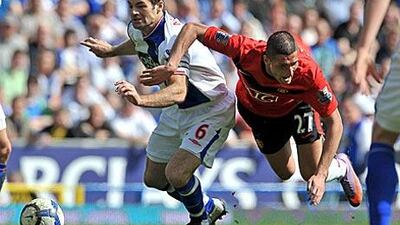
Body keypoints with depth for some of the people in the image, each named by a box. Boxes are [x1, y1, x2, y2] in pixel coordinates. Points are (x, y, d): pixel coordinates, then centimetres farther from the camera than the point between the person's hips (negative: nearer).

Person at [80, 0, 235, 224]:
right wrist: (111, 51, 30)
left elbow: (179, 92, -49)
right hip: (177, 111, 9)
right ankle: (209, 207, 35)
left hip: (210, 111, -9)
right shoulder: (137, 30, -8)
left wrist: (141, 99, -64)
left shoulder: (173, 40, -35)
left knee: (176, 174, -23)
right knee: (153, 178, 12)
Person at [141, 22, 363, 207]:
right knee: (285, 173, 11)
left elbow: (335, 123, -32)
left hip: (297, 106, -2)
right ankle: (341, 169, 43)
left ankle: (341, 165, 31)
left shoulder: (309, 72, -43)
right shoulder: (245, 51, -43)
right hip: (257, 109, 2)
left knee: (311, 175, -6)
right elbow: (193, 29, -32)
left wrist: (321, 175, -37)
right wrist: (171, 65, -46)